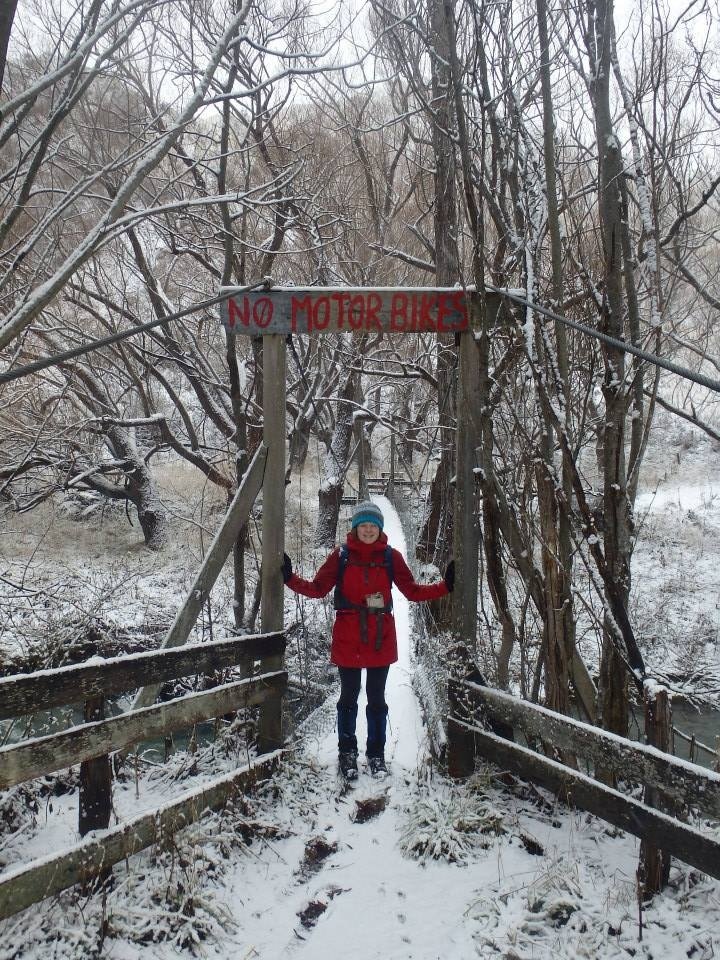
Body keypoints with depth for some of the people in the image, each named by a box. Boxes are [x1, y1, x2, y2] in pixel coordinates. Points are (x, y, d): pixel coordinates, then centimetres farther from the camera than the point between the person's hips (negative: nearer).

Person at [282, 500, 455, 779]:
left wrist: (445, 586, -6)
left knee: (376, 699, 11)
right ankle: (347, 753, 24)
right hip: (347, 639, -1)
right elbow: (318, 588, -2)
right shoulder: (341, 555, -3)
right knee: (348, 697, 9)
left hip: (380, 639, 1)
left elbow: (412, 590, 4)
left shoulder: (391, 556, 0)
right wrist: (291, 579, -14)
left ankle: (376, 754, 24)